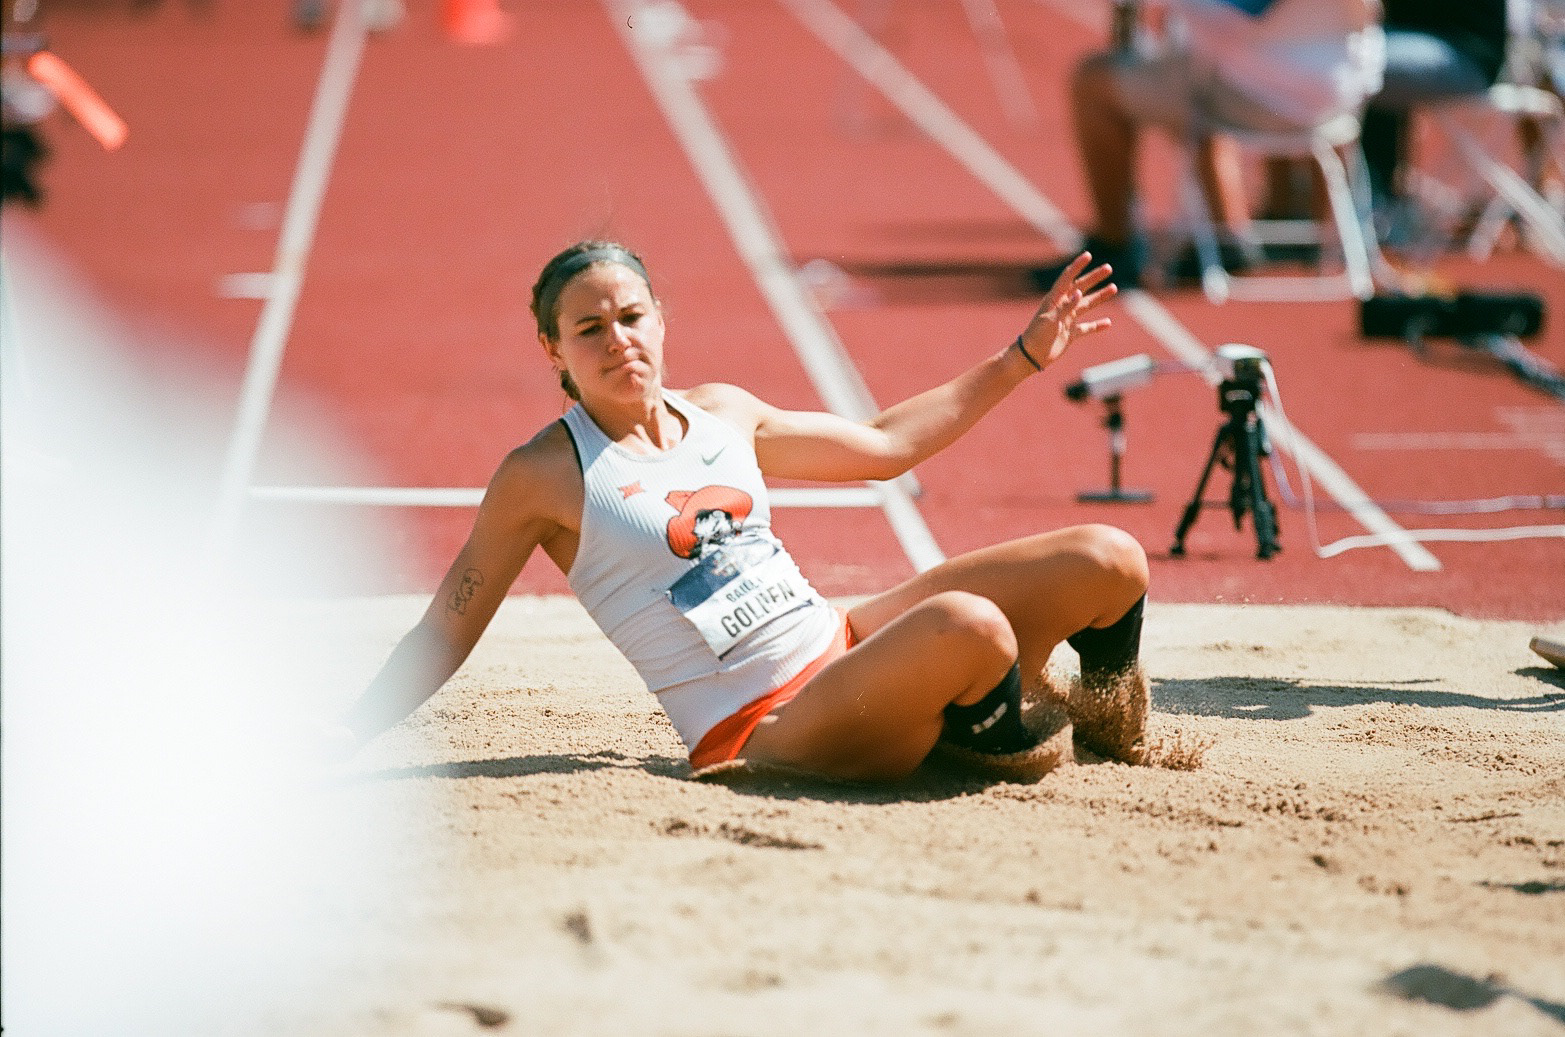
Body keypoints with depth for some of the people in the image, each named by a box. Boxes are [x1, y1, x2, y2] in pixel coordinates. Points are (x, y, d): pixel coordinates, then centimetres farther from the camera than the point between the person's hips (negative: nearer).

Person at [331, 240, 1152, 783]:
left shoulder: (721, 415, 13)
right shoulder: (542, 478, -4)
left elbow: (884, 446, 27)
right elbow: (443, 639, 1)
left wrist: (1022, 358, 26)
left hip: (844, 645, 7)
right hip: (761, 729, -7)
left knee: (1108, 562, -5)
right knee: (967, 626, -37)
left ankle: (1109, 726, 24)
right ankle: (1010, 738, -2)